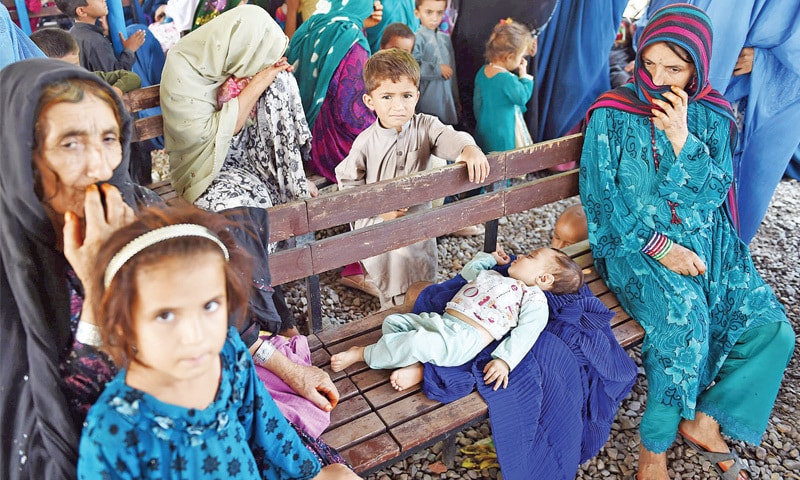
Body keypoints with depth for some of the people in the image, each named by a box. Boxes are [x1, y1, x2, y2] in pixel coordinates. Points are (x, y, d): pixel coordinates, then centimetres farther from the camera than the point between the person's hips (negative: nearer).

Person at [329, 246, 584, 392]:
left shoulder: (534, 298, 4)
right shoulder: (492, 274, 29)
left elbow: (527, 332, -11)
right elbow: (468, 270, 45)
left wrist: (505, 361, -24)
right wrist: (489, 257, 46)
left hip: (465, 339, -9)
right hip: (440, 322, 10)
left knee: (418, 342, -32)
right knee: (392, 322, 0)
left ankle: (362, 353, -13)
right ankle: (414, 367, -19)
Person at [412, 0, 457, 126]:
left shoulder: (445, 38, 12)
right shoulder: (418, 38, -9)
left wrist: (455, 99, 20)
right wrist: (438, 69, -14)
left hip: (446, 97, 6)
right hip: (427, 98, -6)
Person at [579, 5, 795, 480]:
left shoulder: (712, 117, 5)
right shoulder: (613, 114, -5)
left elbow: (713, 193, -2)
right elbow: (600, 192, -9)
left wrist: (682, 140, -18)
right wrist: (659, 246, -15)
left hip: (703, 241, 5)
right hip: (633, 241, -4)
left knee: (773, 330, -10)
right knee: (684, 318, -29)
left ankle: (704, 420, 11)